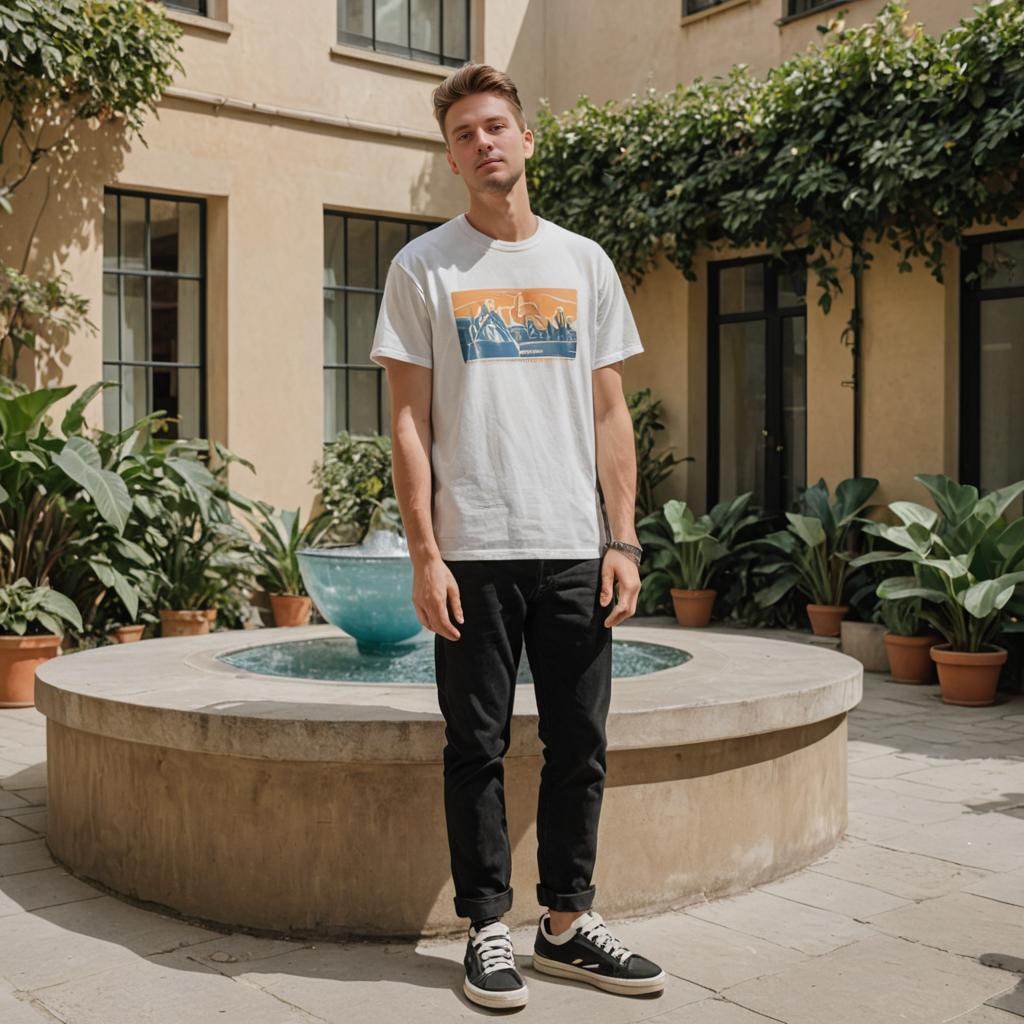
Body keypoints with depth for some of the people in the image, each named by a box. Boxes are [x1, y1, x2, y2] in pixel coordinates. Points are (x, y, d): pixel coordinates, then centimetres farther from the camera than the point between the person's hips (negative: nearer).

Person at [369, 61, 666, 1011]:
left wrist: (622, 540, 1)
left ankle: (567, 922, 23)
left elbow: (610, 415, 10)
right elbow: (409, 422, 0)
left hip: (576, 548, 3)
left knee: (579, 746, 8)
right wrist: (424, 556, -8)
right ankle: (487, 928, 18)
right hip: (473, 550, -2)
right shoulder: (422, 267, 3)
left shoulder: (584, 263, 11)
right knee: (477, 747, 4)